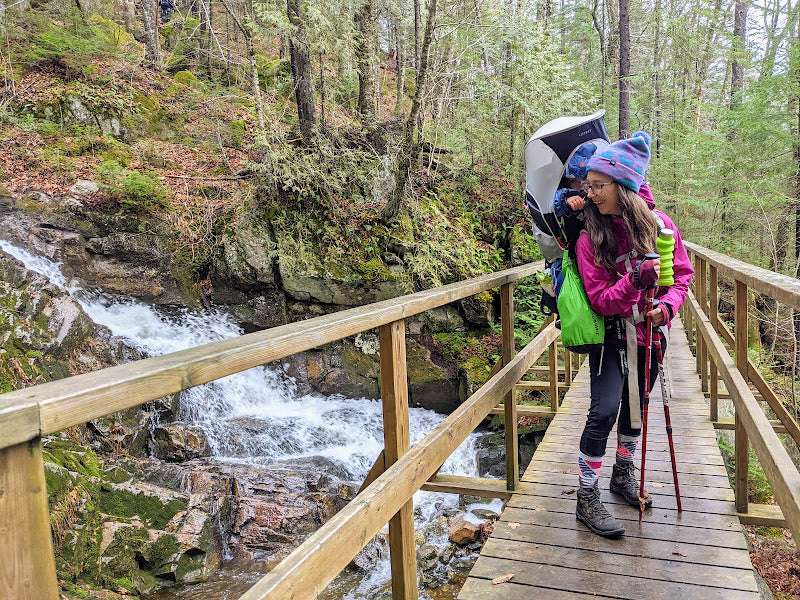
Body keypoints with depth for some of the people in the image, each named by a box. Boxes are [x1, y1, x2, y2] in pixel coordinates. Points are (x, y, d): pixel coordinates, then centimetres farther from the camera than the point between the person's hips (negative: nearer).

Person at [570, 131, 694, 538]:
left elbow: (682, 272, 1)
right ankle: (587, 500, -2)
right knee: (604, 411, -15)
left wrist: (667, 304, -18)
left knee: (635, 404, 17)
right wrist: (636, 279, -33)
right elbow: (601, 300, -18)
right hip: (612, 336, -4)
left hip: (650, 333, 4)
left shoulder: (659, 223, -8)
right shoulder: (590, 239, -16)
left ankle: (623, 476, 38)